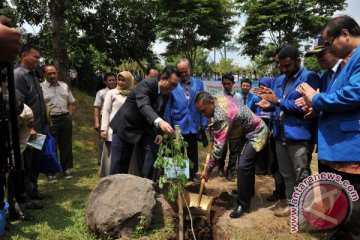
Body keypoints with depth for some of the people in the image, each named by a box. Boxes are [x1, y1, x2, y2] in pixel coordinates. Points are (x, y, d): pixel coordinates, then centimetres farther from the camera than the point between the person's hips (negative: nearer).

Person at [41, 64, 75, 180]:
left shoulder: (64, 86, 11)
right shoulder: (41, 88, -5)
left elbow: (71, 103, 16)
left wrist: (69, 116, 5)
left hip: (65, 118, 4)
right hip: (50, 120, -4)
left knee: (66, 145, 11)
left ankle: (66, 169, 25)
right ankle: (50, 172, 16)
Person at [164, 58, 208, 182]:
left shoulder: (198, 84, 1)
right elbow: (168, 107, -4)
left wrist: (203, 122, 1)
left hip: (193, 124, 3)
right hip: (177, 125, -2)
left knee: (193, 151, 16)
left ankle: (193, 173, 32)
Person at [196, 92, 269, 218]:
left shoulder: (221, 116, -34)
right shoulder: (220, 98, -7)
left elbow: (218, 147, -32)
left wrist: (207, 170, -25)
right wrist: (214, 126, 5)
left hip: (257, 133, -11)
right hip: (248, 131, 11)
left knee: (243, 166, -17)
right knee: (247, 163, 21)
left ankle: (243, 204, -6)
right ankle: (248, 190, 40)